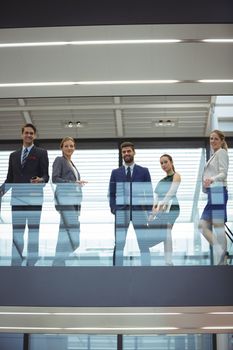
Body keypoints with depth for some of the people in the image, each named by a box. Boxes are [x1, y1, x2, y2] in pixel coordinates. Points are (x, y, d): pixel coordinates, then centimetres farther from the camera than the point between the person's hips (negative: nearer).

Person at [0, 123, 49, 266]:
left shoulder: (41, 153, 5)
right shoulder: (14, 155, 18)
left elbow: (46, 176, 0)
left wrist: (41, 180, -23)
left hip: (34, 198, -4)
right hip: (17, 198, 4)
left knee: (34, 230, -2)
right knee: (17, 232, 3)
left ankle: (32, 262, 1)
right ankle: (16, 262, 6)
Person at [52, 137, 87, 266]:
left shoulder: (71, 163, 23)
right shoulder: (59, 160, -1)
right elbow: (55, 178, -12)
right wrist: (72, 182, -20)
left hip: (74, 199, 8)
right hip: (65, 199, -8)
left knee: (65, 231, 5)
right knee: (73, 230, -16)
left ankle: (59, 262, 7)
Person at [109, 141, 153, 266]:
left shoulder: (144, 171, 8)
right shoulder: (115, 173, 10)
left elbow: (149, 193, 6)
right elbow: (111, 194, 9)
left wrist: (148, 211, -3)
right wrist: (114, 210, -4)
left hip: (139, 211, 0)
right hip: (121, 212, 0)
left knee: (144, 244, -2)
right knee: (119, 245, -1)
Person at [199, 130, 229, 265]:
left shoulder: (221, 152, 0)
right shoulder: (214, 155, 26)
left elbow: (223, 173, -12)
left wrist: (212, 179, -29)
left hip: (218, 192, -10)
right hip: (212, 193, 10)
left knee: (218, 226, -11)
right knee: (203, 226, 5)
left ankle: (221, 261, -9)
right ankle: (222, 253, 8)